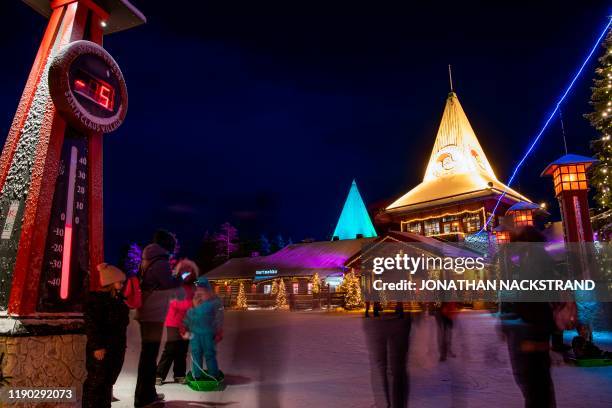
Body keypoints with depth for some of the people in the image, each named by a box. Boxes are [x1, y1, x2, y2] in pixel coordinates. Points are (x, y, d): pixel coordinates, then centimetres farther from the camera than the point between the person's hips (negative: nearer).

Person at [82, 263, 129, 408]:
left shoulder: (117, 299, 13)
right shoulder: (96, 299, -13)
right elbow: (91, 325, -20)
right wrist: (97, 346, -24)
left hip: (116, 347, 9)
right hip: (102, 348, -9)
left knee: (108, 381, 16)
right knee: (96, 382, -3)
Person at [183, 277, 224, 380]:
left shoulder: (214, 300, -3)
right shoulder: (194, 299, 10)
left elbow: (218, 317, -2)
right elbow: (188, 315, 15)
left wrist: (218, 333, -4)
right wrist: (186, 329, 10)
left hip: (208, 333, -4)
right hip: (194, 332, 4)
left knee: (209, 354, 1)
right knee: (196, 353, 11)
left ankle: (213, 376, 11)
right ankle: (197, 375, 22)